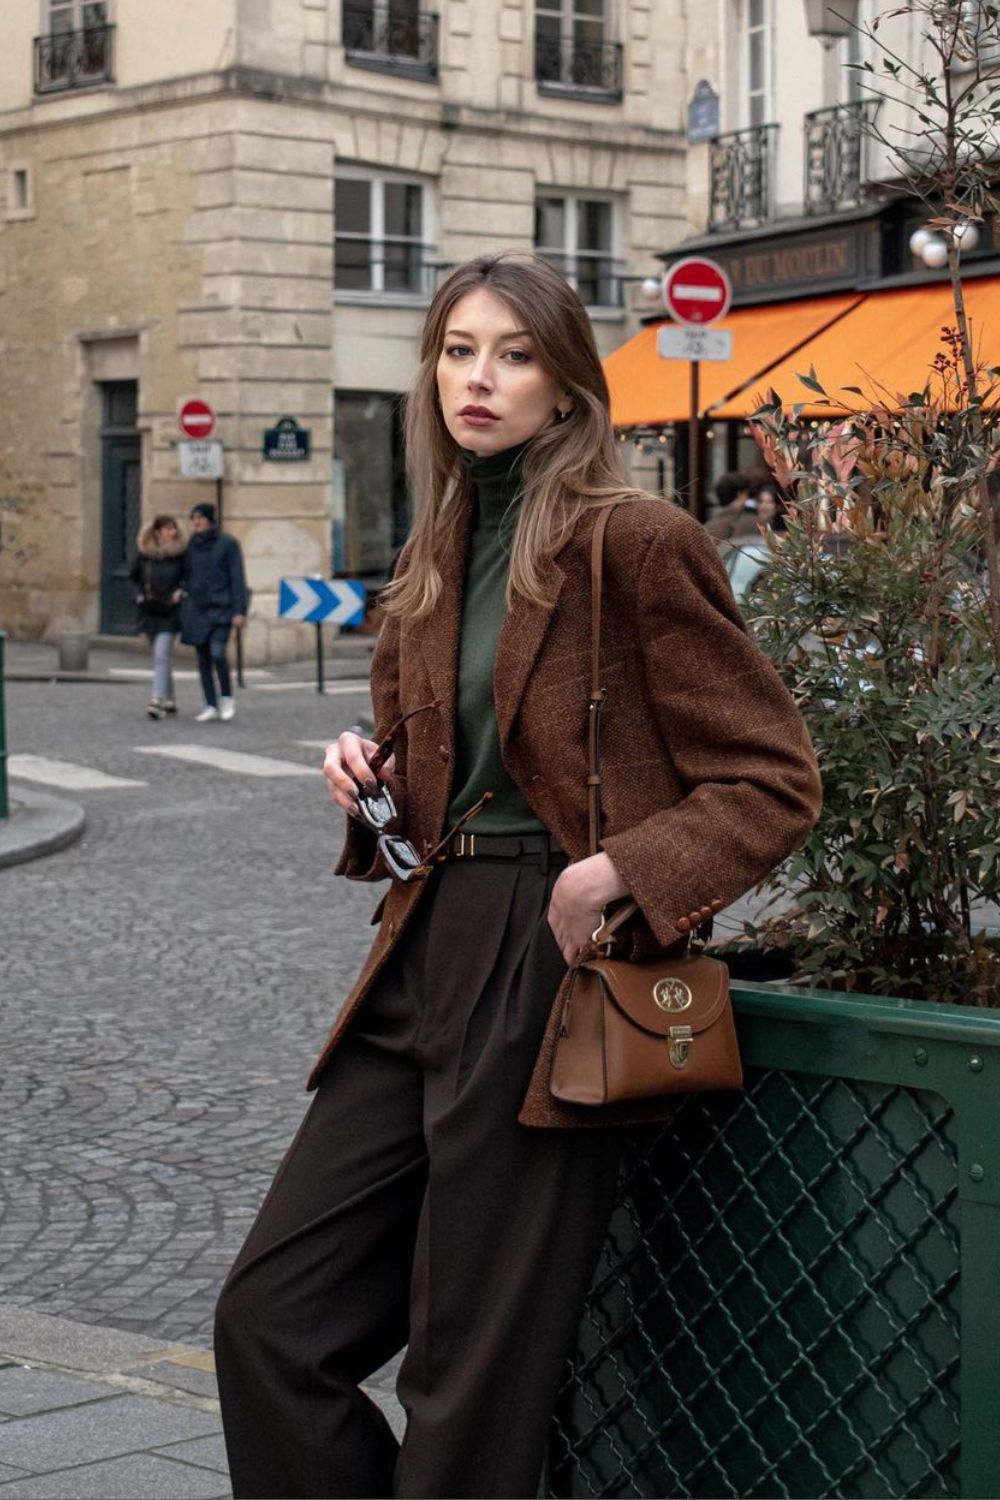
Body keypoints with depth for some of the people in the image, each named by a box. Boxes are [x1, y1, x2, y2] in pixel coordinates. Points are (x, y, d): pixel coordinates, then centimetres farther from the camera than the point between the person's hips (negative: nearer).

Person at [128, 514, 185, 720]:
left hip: (170, 611, -4)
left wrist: (181, 591, -10)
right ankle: (169, 699, 24)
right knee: (161, 656, 13)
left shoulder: (181, 553, -9)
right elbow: (133, 575, 14)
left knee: (161, 655, -15)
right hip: (149, 609, 4)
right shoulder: (143, 552, -2)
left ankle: (158, 700, -20)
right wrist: (141, 593, 4)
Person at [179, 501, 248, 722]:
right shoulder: (192, 544, 9)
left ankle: (226, 697, 2)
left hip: (221, 607, -5)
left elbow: (237, 578, -6)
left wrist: (239, 611, -11)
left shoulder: (228, 543, -4)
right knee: (203, 659, 4)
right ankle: (211, 705, 10)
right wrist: (184, 605, 12)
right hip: (196, 608, 5)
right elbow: (187, 576, 16)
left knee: (217, 653, -18)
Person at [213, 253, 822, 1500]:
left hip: (552, 975, -7)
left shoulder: (636, 543, -9)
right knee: (268, 1320, 5)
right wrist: (376, 780, 4)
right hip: (425, 963, 8)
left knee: (473, 1379, 1)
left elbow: (770, 778, -9)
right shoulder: (436, 556, 13)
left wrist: (615, 877, -20)